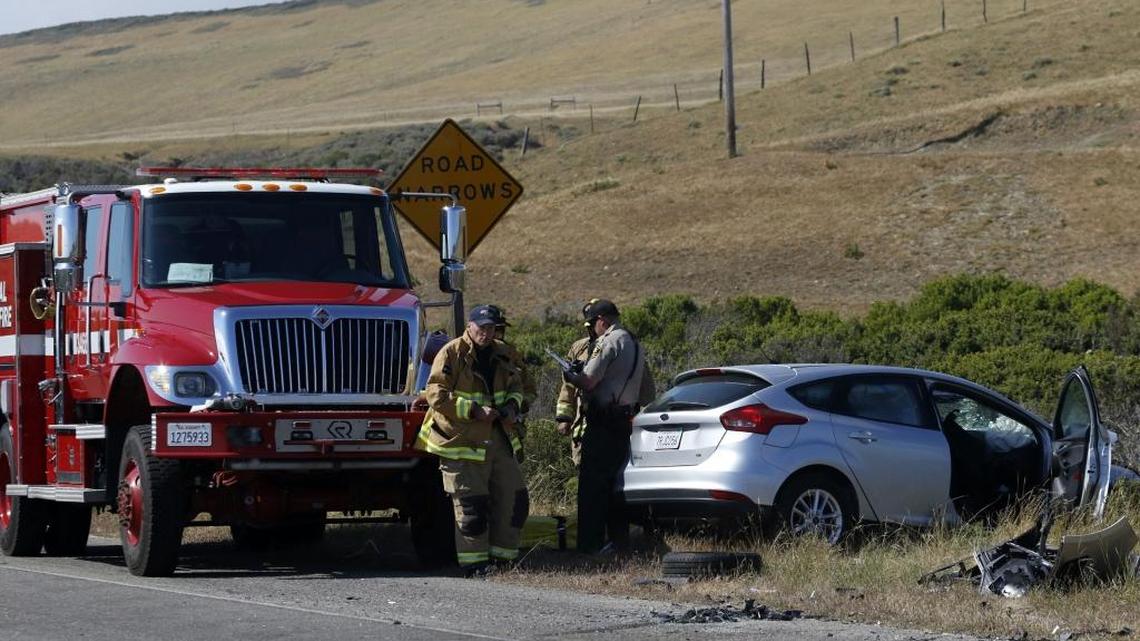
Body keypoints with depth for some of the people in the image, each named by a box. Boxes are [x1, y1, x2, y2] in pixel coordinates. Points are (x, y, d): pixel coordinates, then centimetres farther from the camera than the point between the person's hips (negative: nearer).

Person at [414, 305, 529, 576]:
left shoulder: (500, 354, 12)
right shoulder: (451, 354, -9)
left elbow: (515, 384, 27)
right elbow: (436, 395, -15)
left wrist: (512, 404, 4)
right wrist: (474, 411, -20)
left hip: (499, 438, 7)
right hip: (463, 440, -7)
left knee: (513, 497, 7)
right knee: (470, 504, -7)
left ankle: (503, 557, 18)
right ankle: (473, 562, 0)